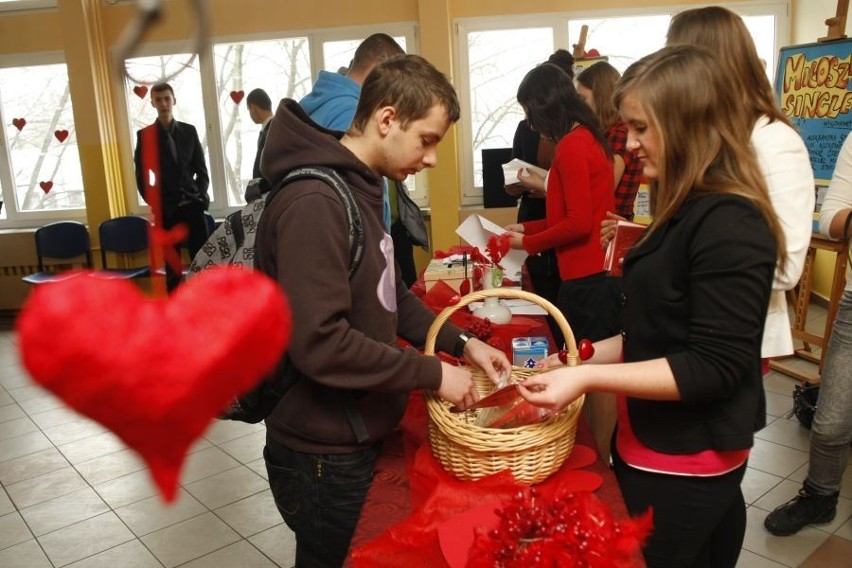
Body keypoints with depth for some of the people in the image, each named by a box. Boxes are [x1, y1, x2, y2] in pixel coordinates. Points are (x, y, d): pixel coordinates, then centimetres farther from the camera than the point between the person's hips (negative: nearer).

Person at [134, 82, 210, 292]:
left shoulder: (189, 131, 9)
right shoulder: (145, 135, 3)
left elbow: (201, 169, 11)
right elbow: (141, 177, 2)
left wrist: (200, 197, -2)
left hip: (192, 206, 1)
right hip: (166, 210, -1)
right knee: (172, 266, 3)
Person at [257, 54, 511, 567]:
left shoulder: (360, 188, 8)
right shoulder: (313, 203, -25)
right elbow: (319, 343, -31)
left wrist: (461, 342, 2)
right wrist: (432, 373, -22)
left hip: (358, 438, 9)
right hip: (324, 454, -9)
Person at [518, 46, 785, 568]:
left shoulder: (729, 225, -22)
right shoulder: (690, 211, 7)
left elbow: (714, 366, -24)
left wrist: (590, 378, -27)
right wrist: (584, 357, 5)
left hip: (683, 465, -8)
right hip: (660, 448, 8)